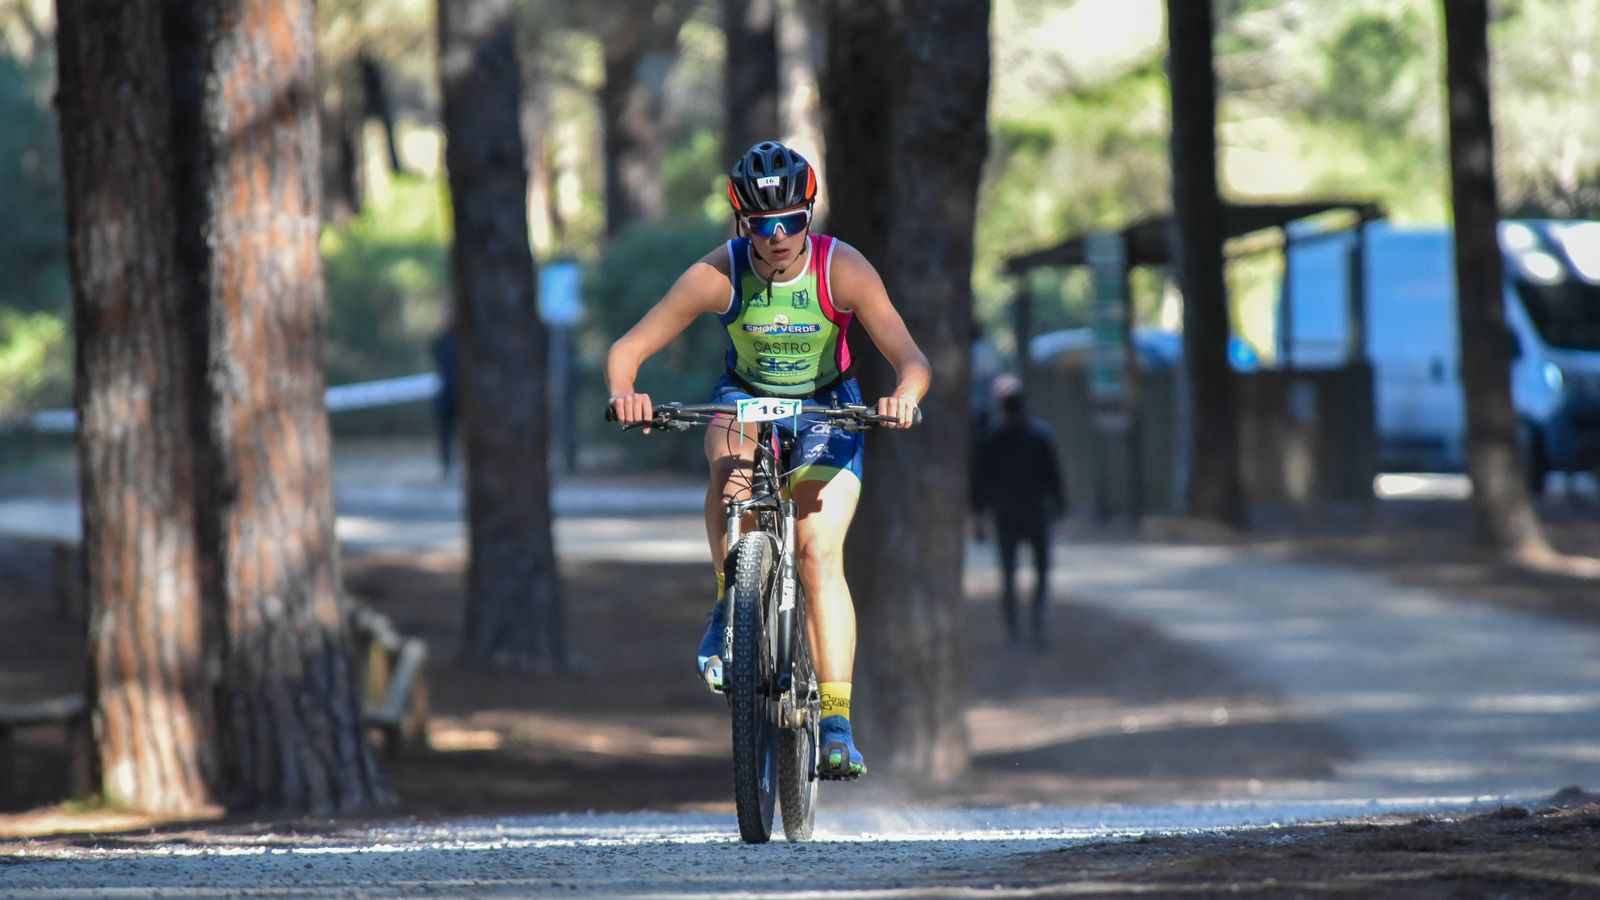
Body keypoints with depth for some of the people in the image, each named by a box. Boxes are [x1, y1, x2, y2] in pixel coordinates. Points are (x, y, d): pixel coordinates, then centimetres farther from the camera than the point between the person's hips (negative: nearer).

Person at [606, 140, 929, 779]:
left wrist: (904, 396, -54)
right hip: (745, 398, 1)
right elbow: (628, 348, -21)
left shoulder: (842, 270, -24)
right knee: (732, 462, -36)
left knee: (819, 551, -18)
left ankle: (836, 723, -18)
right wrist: (623, 391, -43)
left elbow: (909, 356, -31)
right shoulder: (718, 275, -23)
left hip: (826, 411, -1)